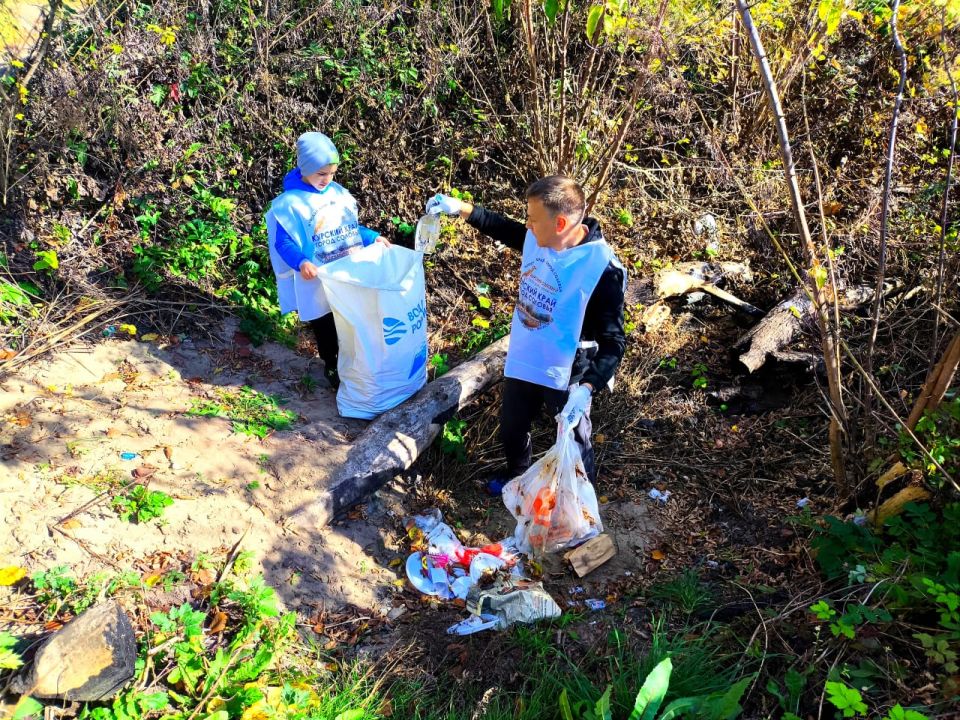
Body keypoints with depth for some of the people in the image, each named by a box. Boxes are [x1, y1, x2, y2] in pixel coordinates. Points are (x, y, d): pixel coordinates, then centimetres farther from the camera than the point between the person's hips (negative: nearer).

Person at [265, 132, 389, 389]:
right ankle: (332, 367, 36)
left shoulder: (338, 192, 3)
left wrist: (374, 237, 5)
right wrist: (301, 263, -35)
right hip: (318, 283, -5)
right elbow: (283, 243, -18)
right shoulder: (290, 203, -17)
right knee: (325, 329, 14)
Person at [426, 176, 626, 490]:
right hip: (522, 362, 7)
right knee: (511, 430, 28)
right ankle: (518, 479, 58)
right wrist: (462, 209, 8)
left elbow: (613, 342, -26)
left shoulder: (602, 268, -29)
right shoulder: (537, 238, -9)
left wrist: (587, 387, -39)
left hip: (566, 376, -7)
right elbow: (506, 229, 15)